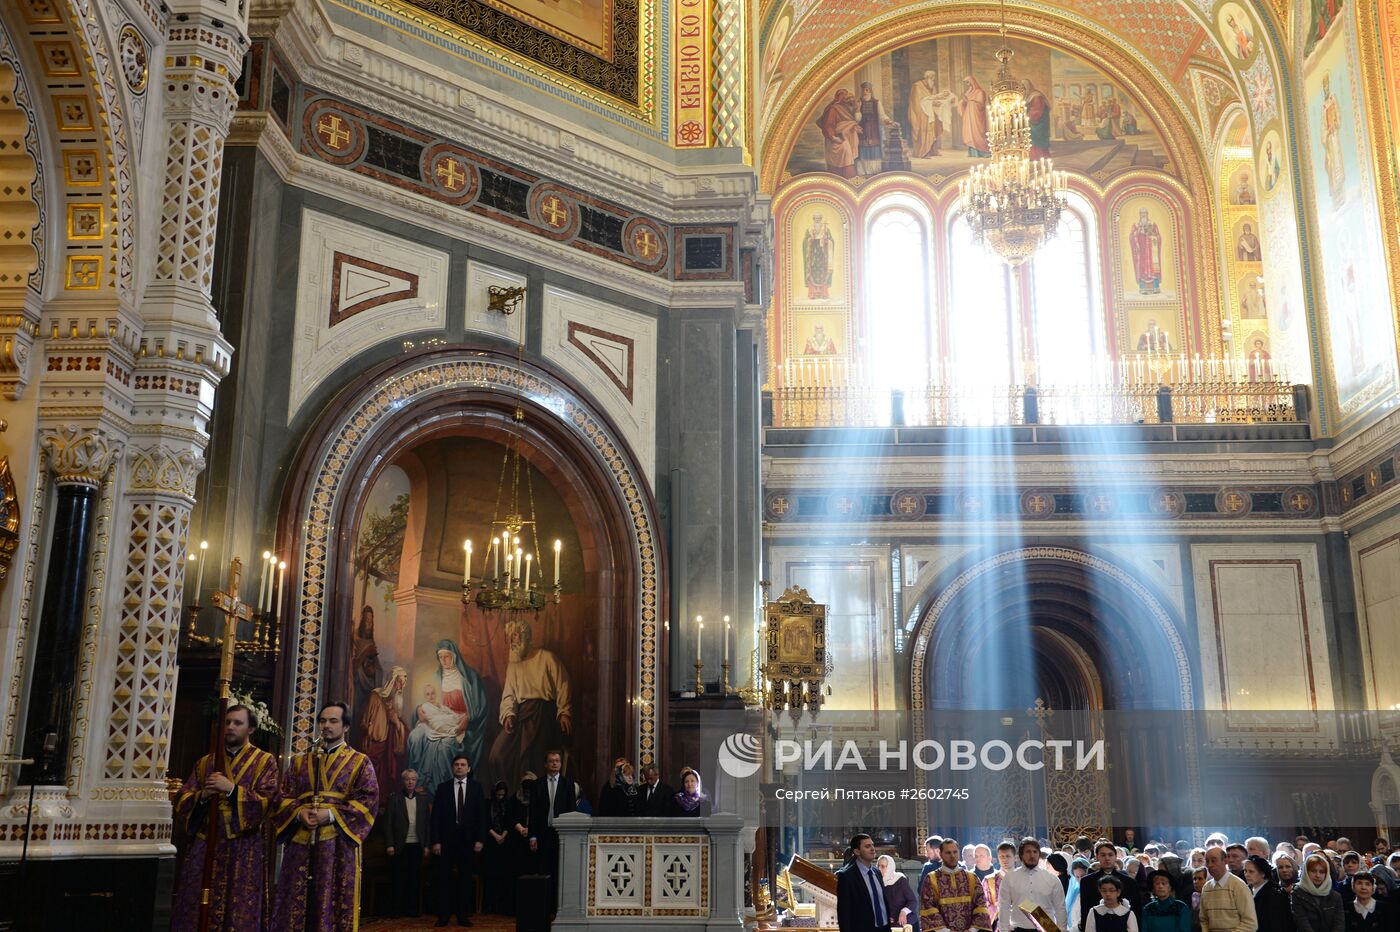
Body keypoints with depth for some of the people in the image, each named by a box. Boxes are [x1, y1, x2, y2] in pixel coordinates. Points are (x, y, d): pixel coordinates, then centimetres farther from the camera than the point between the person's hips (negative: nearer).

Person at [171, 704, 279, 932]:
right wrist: (202, 795, -11)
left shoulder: (265, 761, 3)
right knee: (194, 913, 2)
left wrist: (232, 789, -19)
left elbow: (267, 802, -9)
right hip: (204, 845, 4)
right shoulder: (205, 762, 15)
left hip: (243, 849, -4)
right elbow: (181, 802, 10)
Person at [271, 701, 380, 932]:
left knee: (334, 903, -5)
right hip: (300, 841, 3)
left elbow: (368, 800, -4)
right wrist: (298, 813, -10)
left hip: (338, 843, -3)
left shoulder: (359, 762, 7)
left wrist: (331, 815, -14)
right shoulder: (301, 762, 19)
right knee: (293, 904, 2)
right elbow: (284, 796, 12)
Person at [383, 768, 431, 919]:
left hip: (417, 845, 2)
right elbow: (387, 823, -3)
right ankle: (397, 910, 11)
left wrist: (427, 845, 3)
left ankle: (413, 909, 11)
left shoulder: (423, 799, 8)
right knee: (399, 879, 2)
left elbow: (428, 823, 7)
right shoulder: (394, 798, 1)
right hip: (399, 846, -2)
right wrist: (389, 844, -9)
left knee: (415, 878, 4)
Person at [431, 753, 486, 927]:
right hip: (447, 838, 0)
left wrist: (480, 839, -5)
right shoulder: (443, 787, 3)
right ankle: (443, 915, 8)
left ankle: (463, 915, 10)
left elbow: (481, 815, 3)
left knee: (466, 878, 4)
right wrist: (436, 841, -6)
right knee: (444, 878, 2)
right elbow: (436, 816, 1)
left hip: (468, 839, 0)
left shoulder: (476, 787, 4)